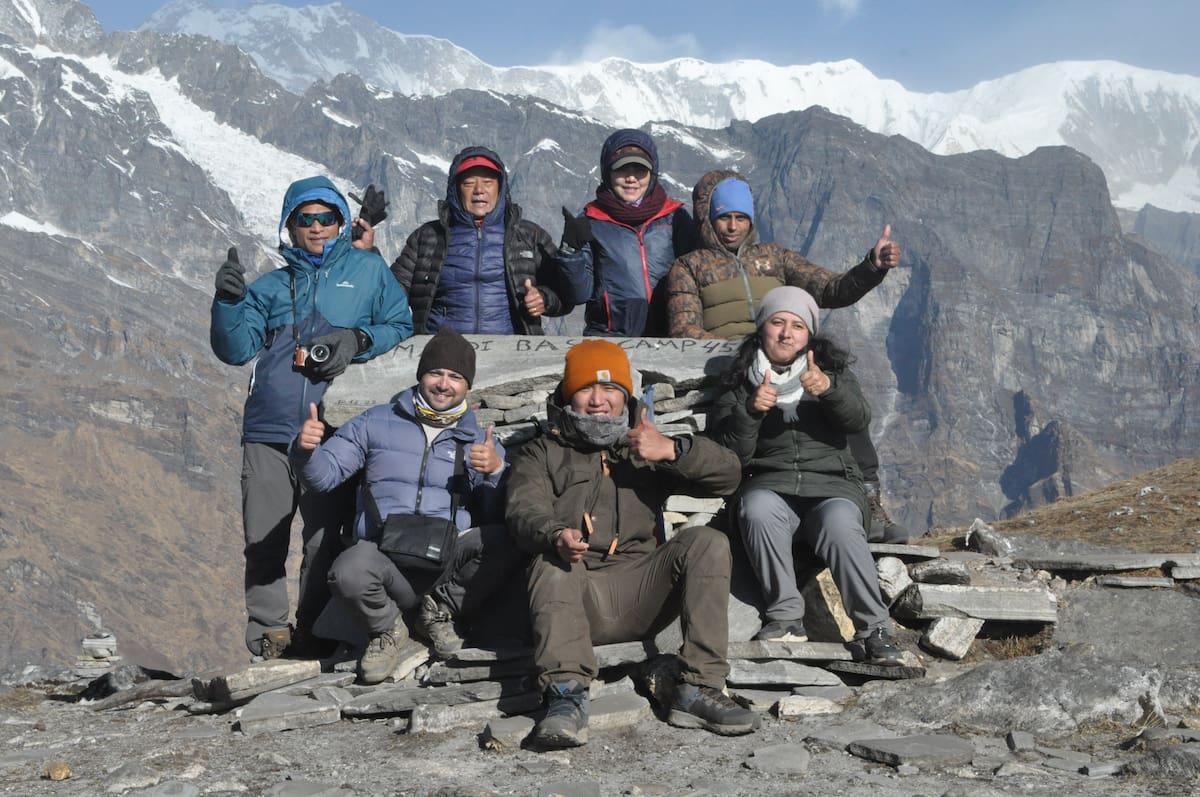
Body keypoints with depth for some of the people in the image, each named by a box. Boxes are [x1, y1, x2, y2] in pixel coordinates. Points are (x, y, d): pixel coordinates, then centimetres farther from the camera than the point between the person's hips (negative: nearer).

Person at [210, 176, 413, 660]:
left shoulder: (368, 270, 13)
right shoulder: (271, 287, 18)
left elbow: (401, 327, 10)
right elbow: (235, 349, 9)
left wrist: (358, 340, -8)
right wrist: (229, 300, -7)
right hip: (268, 431, 2)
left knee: (324, 540, -2)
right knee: (263, 541, 0)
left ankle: (313, 633, 9)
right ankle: (266, 631, 10)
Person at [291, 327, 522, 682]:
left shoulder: (481, 443, 16)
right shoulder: (376, 423, 15)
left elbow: (501, 517, 6)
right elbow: (325, 473, 9)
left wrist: (496, 472, -13)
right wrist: (306, 450, -12)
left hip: (447, 560, 1)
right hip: (383, 555, -1)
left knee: (506, 542, -29)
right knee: (348, 573, -36)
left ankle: (439, 609, -1)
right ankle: (388, 628, 1)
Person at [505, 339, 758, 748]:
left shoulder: (645, 450, 27)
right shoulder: (542, 454, 22)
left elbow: (728, 474, 12)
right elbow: (525, 510, -2)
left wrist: (673, 450, -7)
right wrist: (556, 535, -27)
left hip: (639, 595, 2)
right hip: (573, 597, -2)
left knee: (707, 542, -20)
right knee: (551, 563, -33)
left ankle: (699, 690, -27)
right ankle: (567, 695, -49)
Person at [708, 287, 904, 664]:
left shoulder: (832, 368, 13)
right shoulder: (739, 380, 12)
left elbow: (858, 419, -8)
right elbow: (732, 453, 1)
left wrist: (828, 389, -28)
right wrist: (750, 409, -16)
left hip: (832, 485, 0)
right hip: (771, 486, 0)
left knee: (840, 525, -34)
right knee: (757, 509, -35)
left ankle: (874, 629, -27)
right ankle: (786, 615, -25)